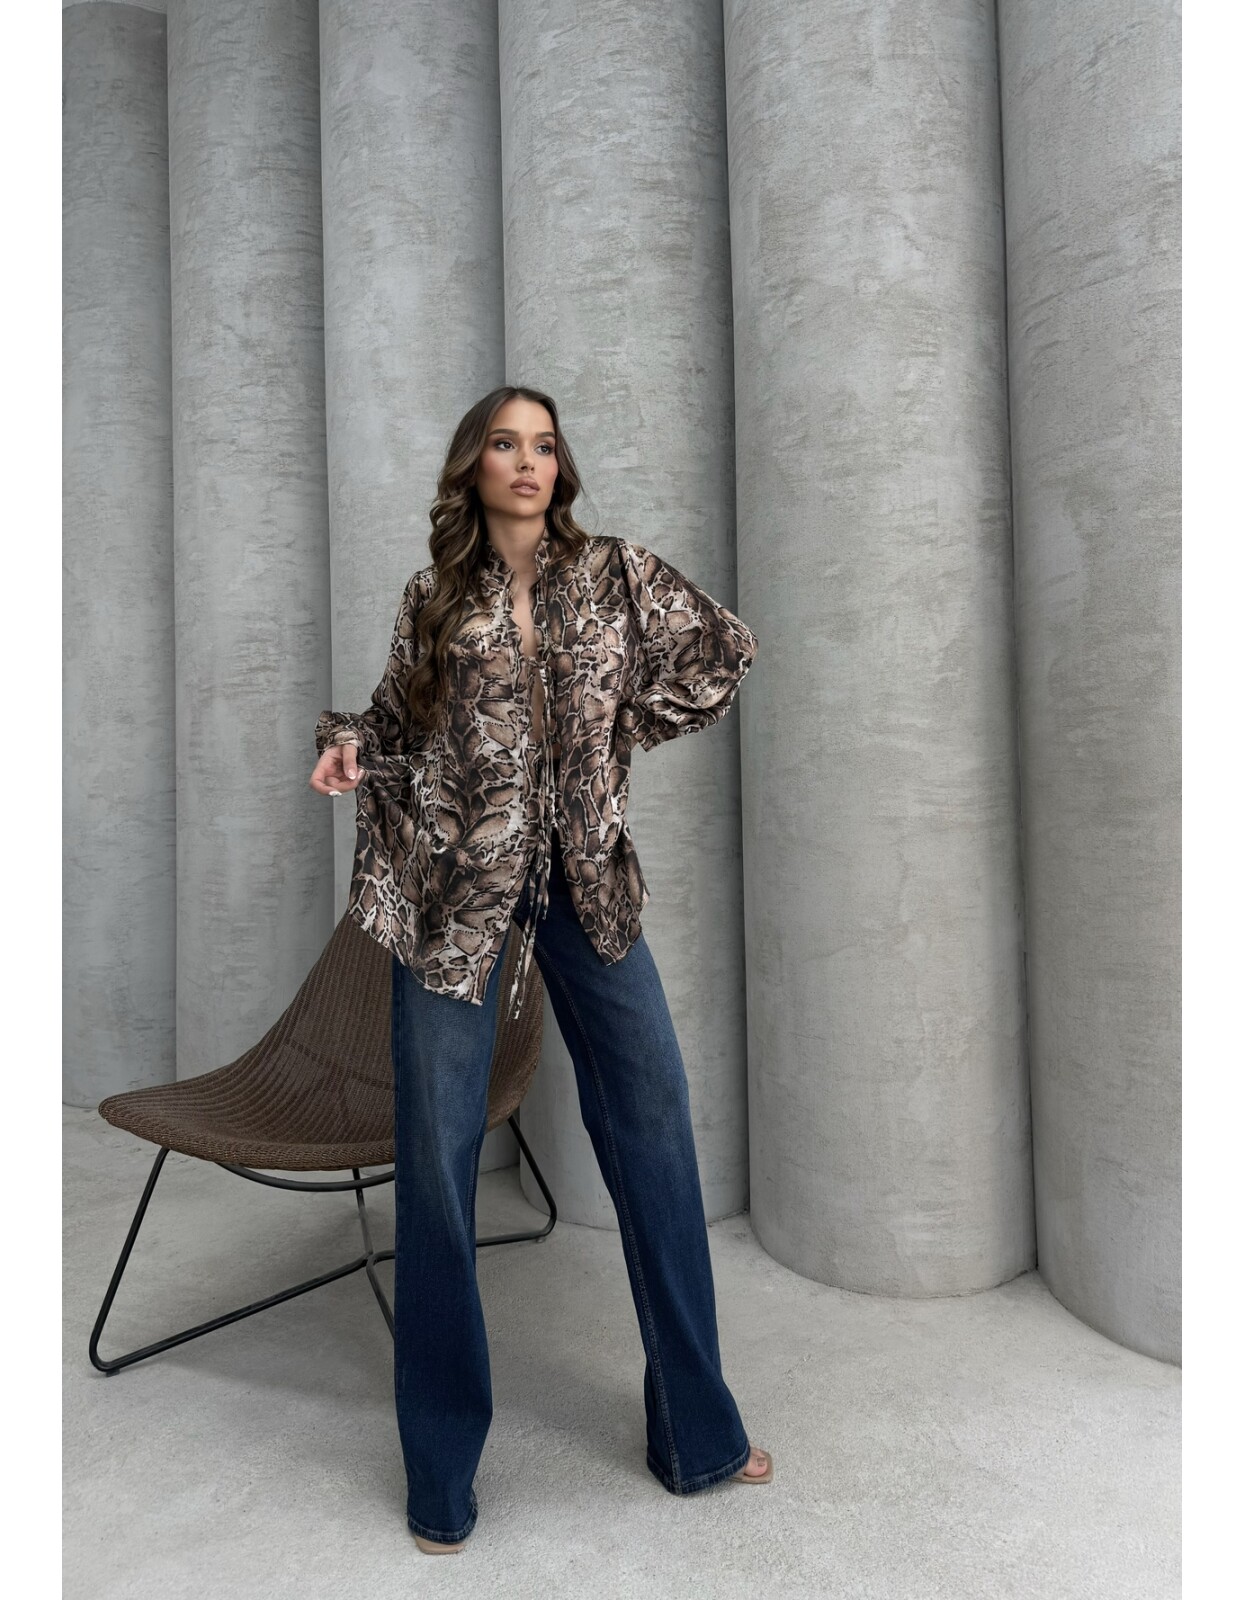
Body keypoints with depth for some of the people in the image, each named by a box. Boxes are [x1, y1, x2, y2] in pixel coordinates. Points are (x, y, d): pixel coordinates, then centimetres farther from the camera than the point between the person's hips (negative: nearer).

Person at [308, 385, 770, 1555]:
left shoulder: (616, 575, 6)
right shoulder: (432, 599, 7)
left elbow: (726, 651, 11)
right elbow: (400, 725, 14)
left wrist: (625, 728, 4)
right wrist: (347, 747, -6)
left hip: (585, 877, 1)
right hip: (454, 886, 0)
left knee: (654, 1120, 2)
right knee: (437, 1147, 0)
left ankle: (697, 1429, 23)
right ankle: (442, 1470, 20)